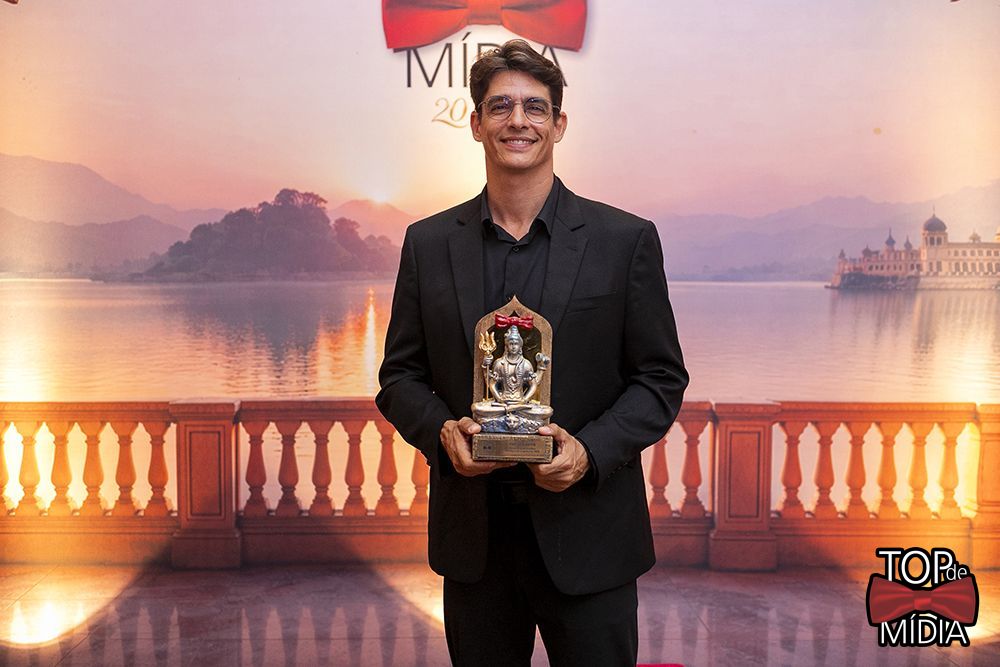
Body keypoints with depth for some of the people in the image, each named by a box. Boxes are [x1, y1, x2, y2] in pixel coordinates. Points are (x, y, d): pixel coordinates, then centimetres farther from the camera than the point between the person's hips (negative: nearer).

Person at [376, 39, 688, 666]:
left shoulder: (627, 239, -2)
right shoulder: (428, 243, 4)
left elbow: (661, 379, -1)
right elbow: (400, 377, 7)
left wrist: (590, 449, -16)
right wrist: (441, 431, -13)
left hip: (587, 533, -1)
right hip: (474, 536, 2)